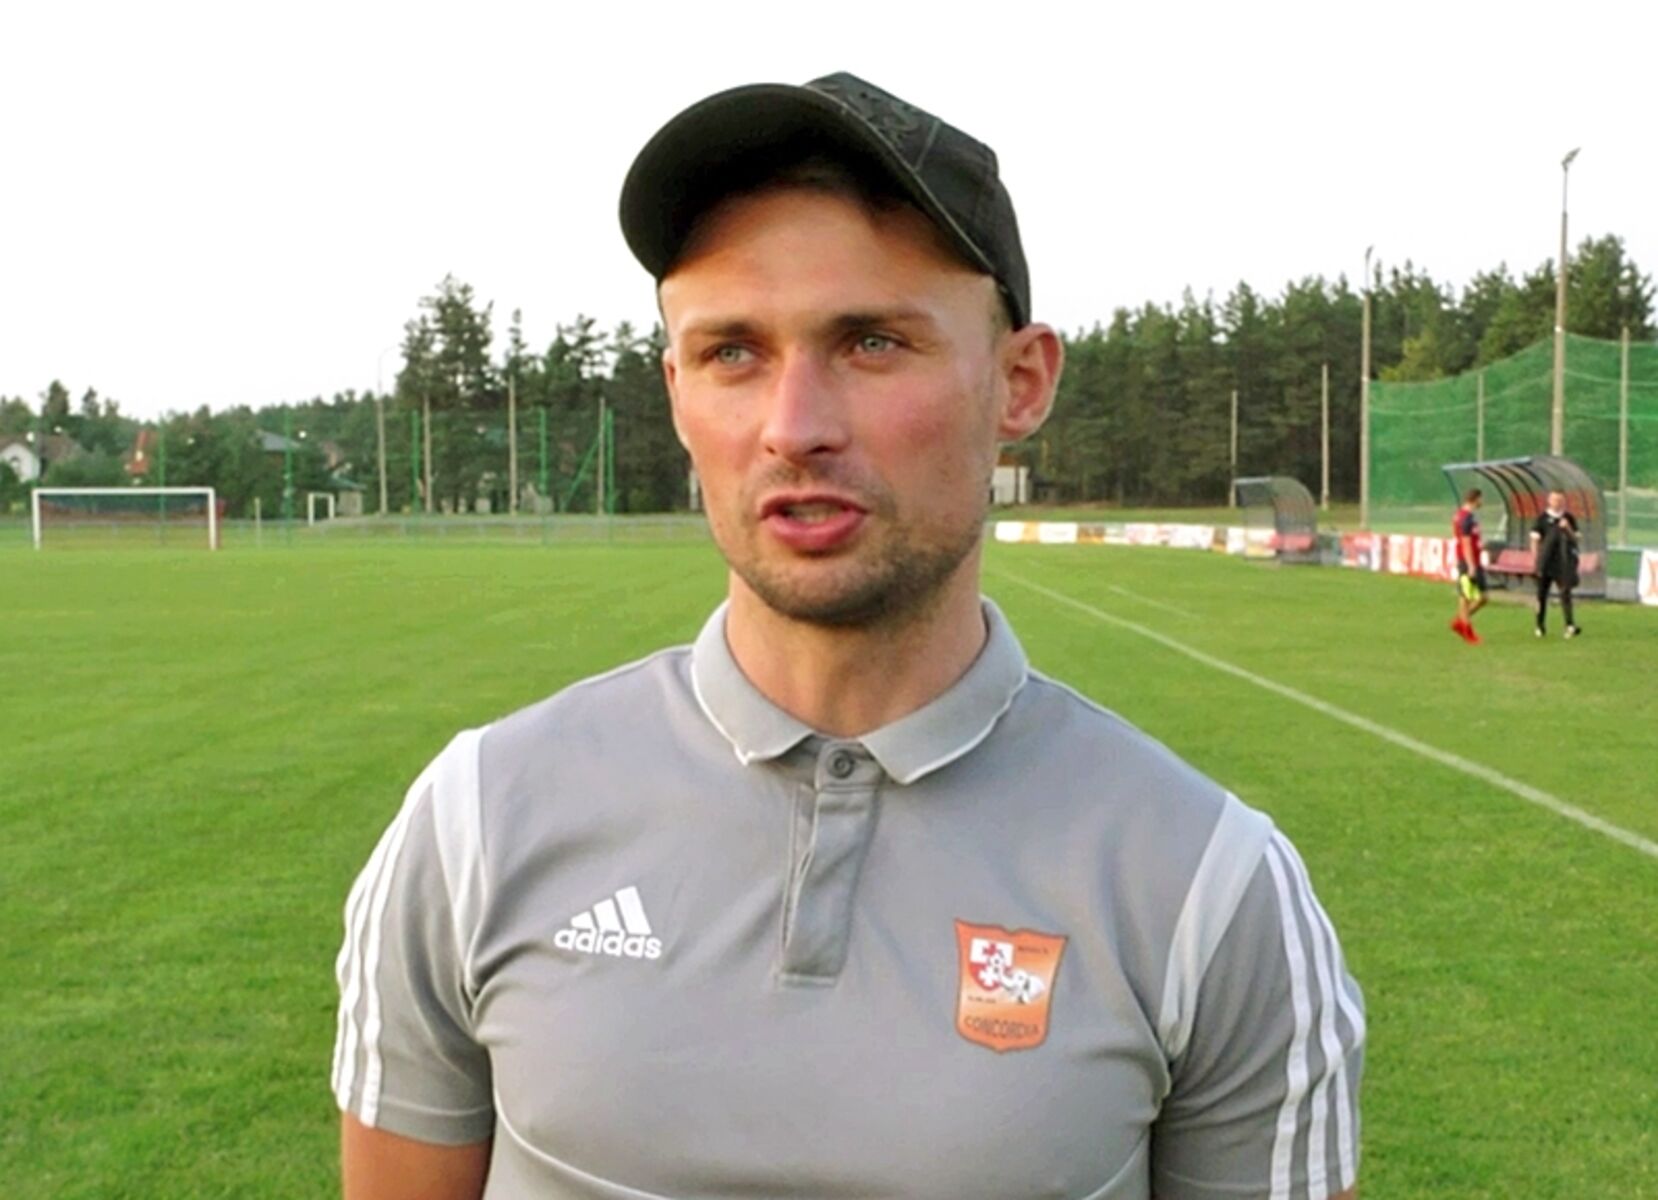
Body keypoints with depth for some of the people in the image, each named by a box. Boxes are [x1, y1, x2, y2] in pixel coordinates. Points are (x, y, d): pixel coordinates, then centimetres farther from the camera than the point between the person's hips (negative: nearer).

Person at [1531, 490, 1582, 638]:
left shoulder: (1569, 519, 7)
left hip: (1563, 562, 1)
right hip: (1545, 562, -1)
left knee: (1565, 591, -9)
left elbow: (1575, 539, 8)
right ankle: (1540, 625, 21)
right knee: (1542, 593, 7)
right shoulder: (1542, 518, 0)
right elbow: (1535, 540, 0)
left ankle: (1570, 625, -16)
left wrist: (1568, 529, -12)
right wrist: (1534, 560, -5)